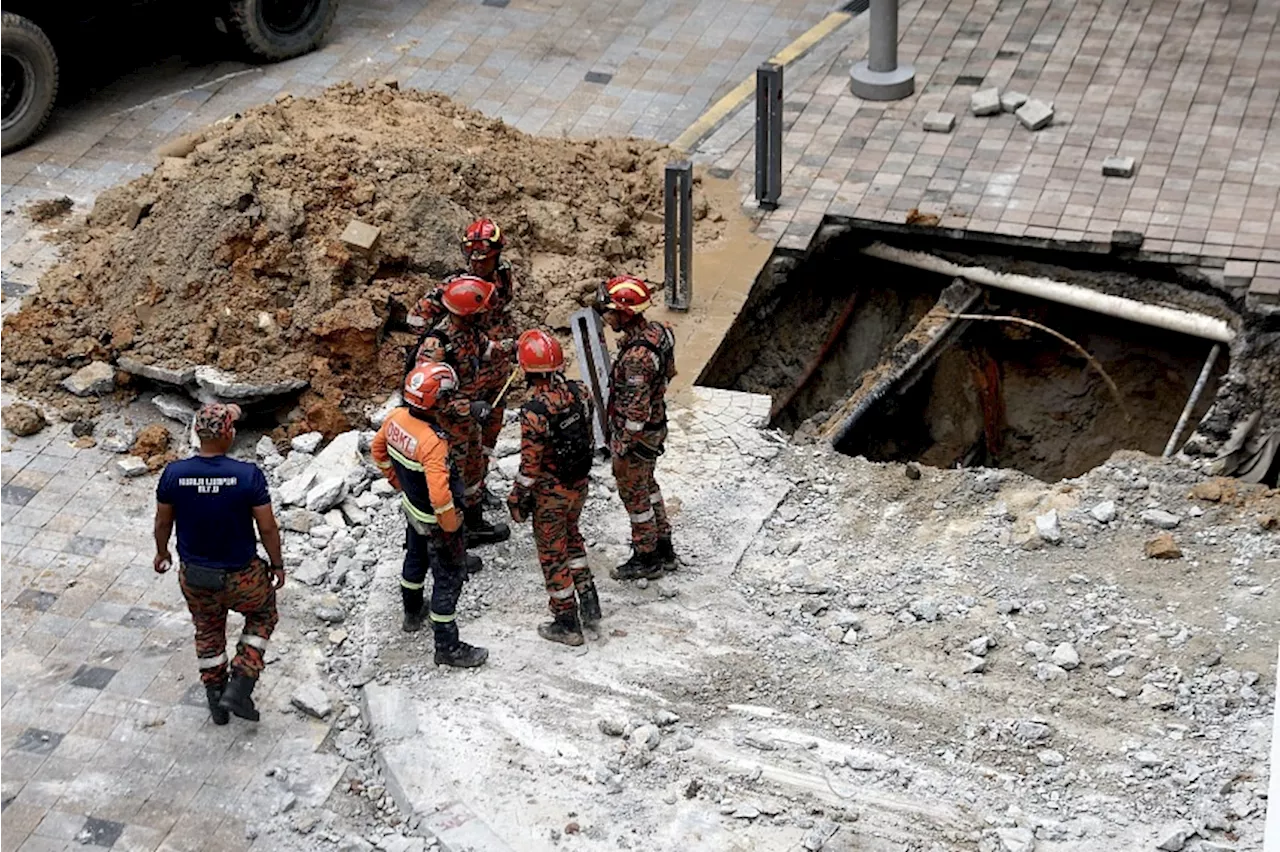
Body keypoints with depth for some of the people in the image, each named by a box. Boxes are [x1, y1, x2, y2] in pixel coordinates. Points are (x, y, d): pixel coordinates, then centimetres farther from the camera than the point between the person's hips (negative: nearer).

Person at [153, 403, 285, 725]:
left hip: (194, 576, 3)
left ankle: (216, 700, 40)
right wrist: (277, 565, 3)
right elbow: (267, 528, -14)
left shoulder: (173, 474, -15)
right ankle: (240, 687, 16)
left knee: (208, 632, 28)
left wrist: (162, 553, 20)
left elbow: (163, 521, 0)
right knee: (263, 615, 27)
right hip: (241, 578, -3)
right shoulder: (248, 475, -23)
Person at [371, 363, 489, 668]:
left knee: (416, 559, 31)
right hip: (435, 521, -8)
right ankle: (447, 647, 18)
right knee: (449, 579, 7)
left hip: (412, 508, 8)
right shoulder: (433, 442, -37)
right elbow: (440, 495, -40)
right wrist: (451, 526, -22)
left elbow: (377, 449, 7)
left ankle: (412, 613, 55)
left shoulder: (397, 418, -13)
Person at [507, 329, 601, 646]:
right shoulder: (579, 393, -11)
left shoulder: (535, 412, -30)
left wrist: (518, 500, -7)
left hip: (550, 492, -6)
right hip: (579, 483, 6)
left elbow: (530, 465, -22)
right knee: (571, 537, 28)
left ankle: (566, 622, 21)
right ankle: (589, 604, 31)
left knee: (552, 553, 11)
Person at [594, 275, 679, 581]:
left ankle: (645, 559, 23)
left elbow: (636, 409, -29)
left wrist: (624, 447, -20)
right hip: (655, 426, 9)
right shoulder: (655, 332, -4)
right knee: (647, 485, 24)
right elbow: (668, 372, 13)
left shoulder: (637, 355, -33)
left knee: (634, 494, 8)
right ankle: (664, 550, 37)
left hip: (636, 433, -9)